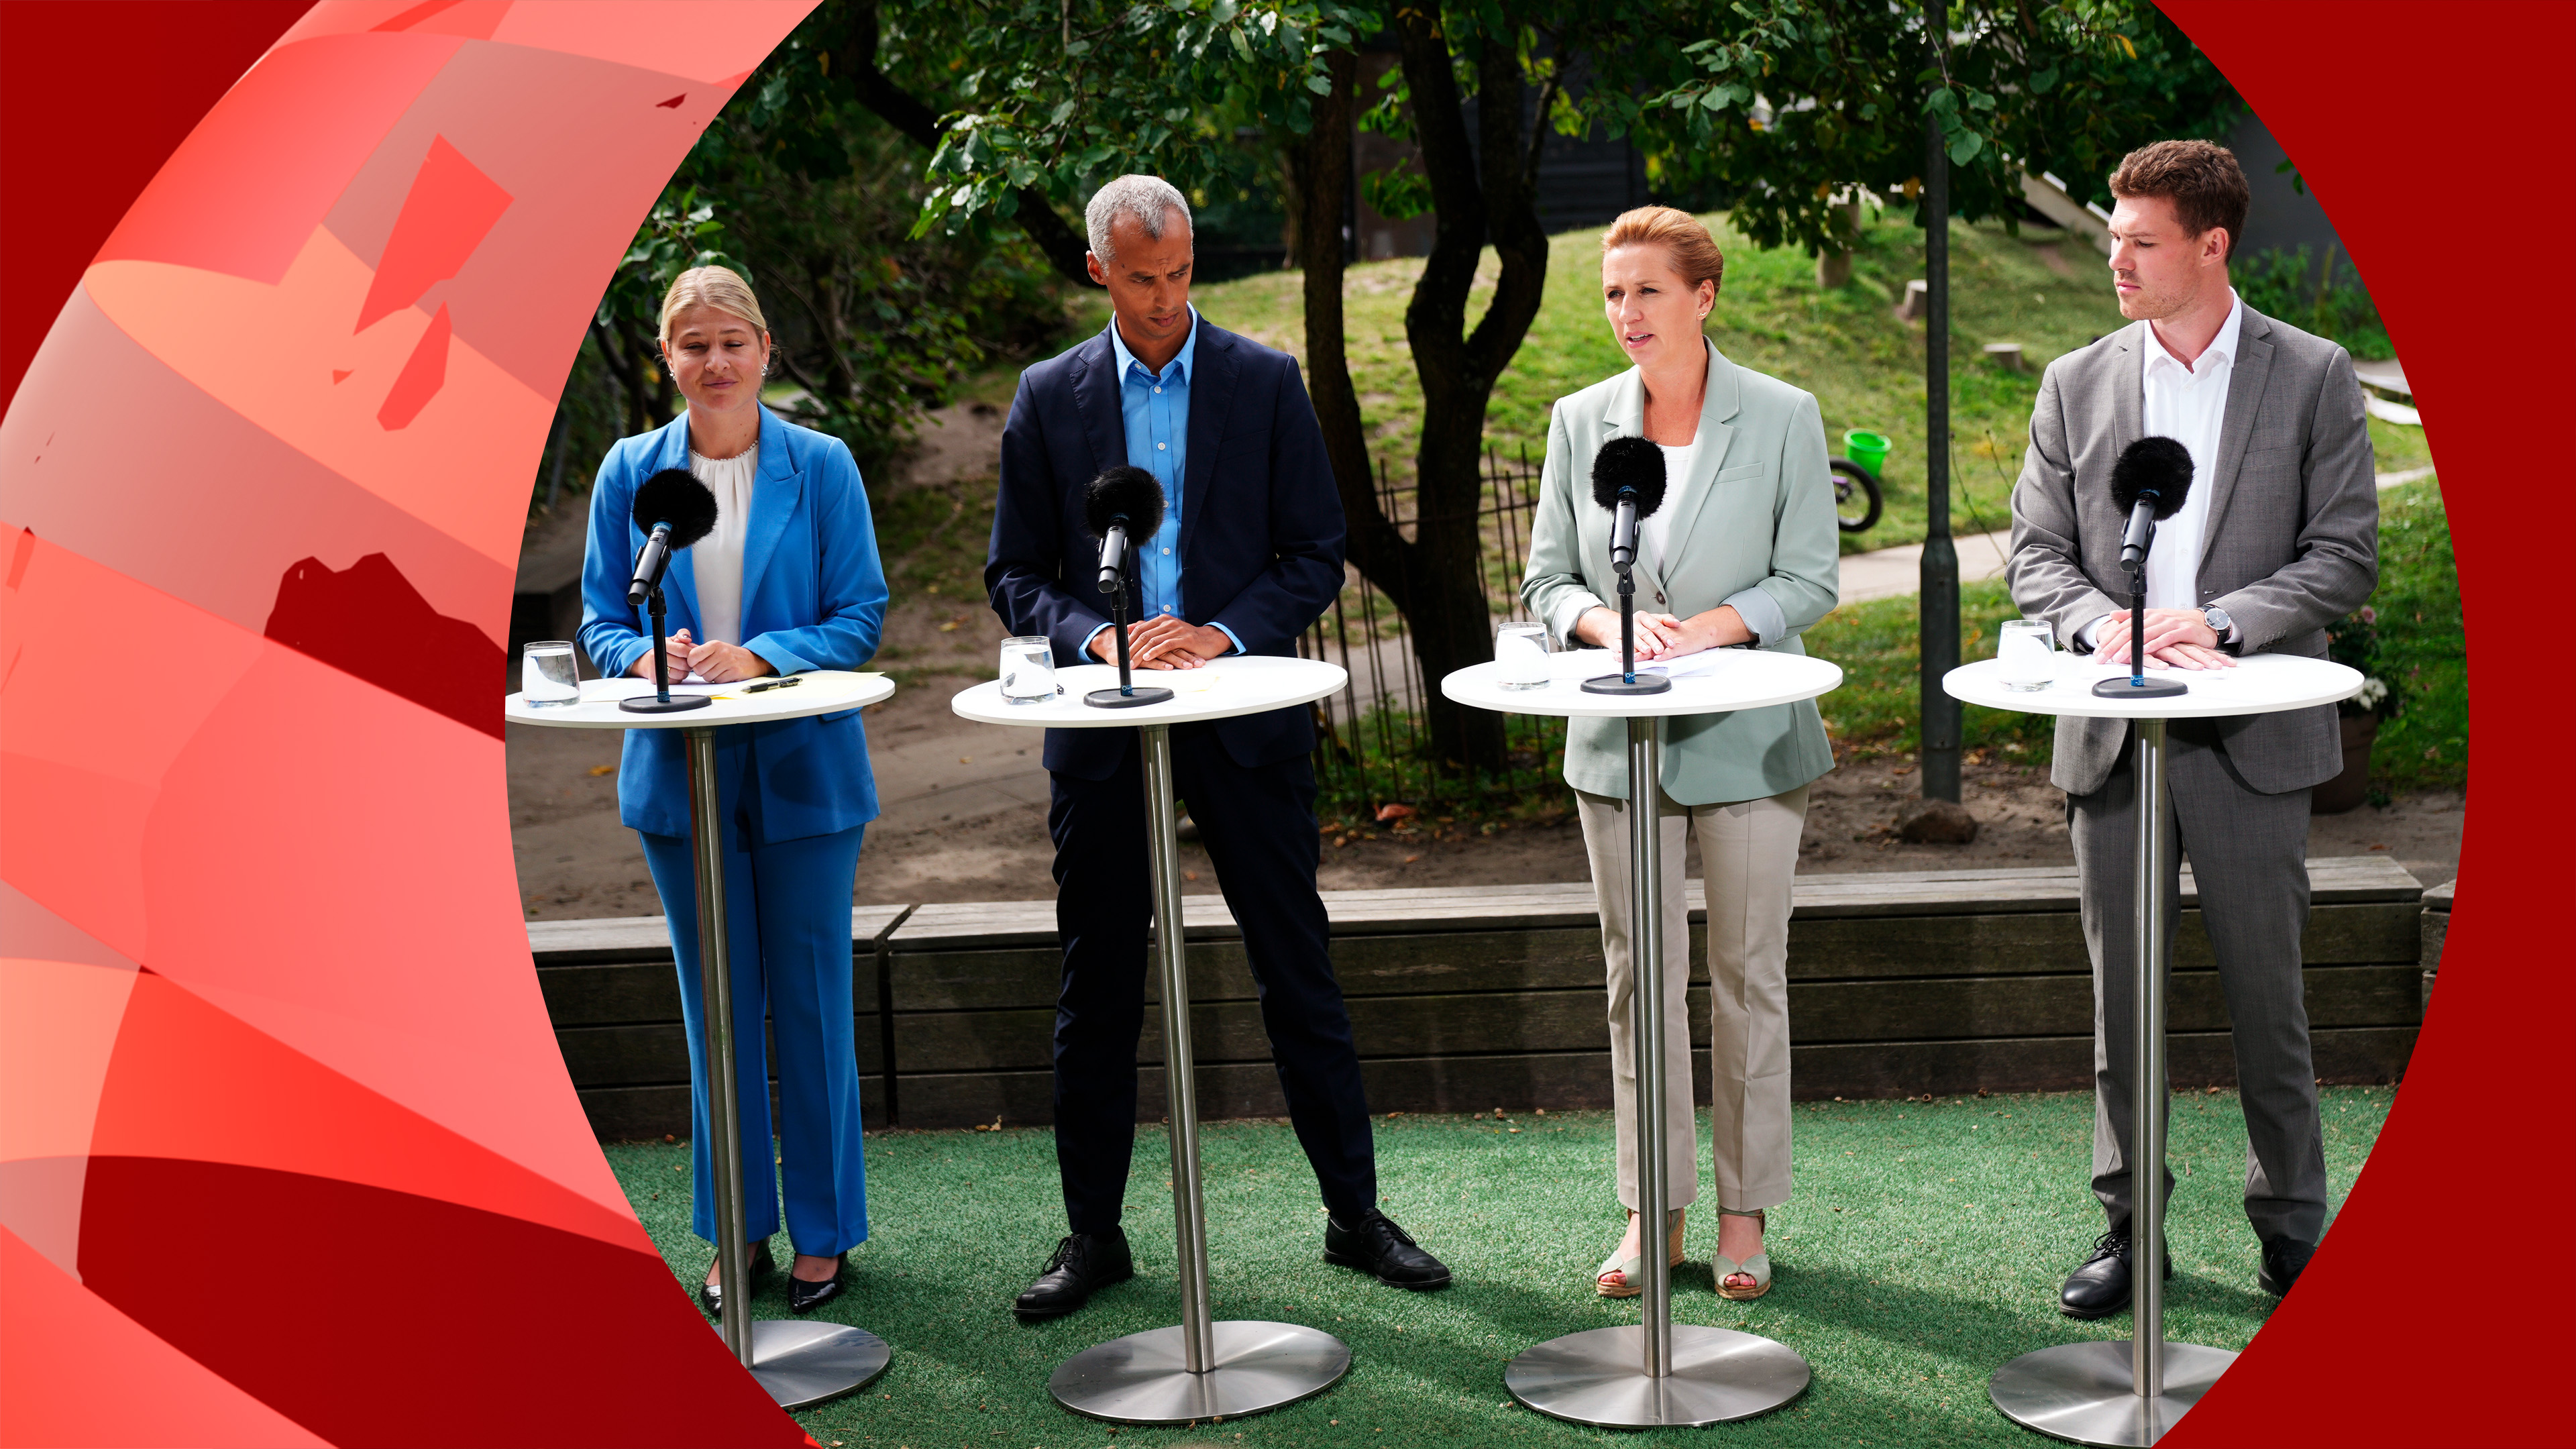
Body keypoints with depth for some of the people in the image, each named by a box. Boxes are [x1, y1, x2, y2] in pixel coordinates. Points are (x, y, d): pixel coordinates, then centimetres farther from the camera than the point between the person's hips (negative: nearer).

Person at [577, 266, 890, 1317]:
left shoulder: (821, 466, -1)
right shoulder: (631, 472, 5)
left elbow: (861, 617, -3)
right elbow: (600, 618, 7)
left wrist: (758, 657, -19)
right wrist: (648, 658, -16)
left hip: (805, 769, -2)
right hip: (681, 774, 2)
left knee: (811, 1003, 4)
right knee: (718, 1008, 9)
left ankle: (823, 1231, 17)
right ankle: (737, 1230, 21)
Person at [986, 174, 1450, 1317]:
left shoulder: (1266, 384, 2)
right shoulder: (1049, 398, 5)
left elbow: (1318, 558, 1)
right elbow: (1014, 575, 6)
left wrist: (1221, 634, -14)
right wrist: (1095, 636, -13)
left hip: (1244, 720, -1)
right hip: (1103, 724, 1)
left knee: (1299, 974, 5)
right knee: (1096, 988, 8)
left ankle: (1354, 1214, 17)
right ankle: (1094, 1234, 20)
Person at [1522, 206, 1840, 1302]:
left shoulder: (1783, 418, -3)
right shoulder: (1580, 422, 5)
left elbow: (1811, 578, -4)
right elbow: (1545, 579, 7)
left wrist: (1705, 629, -19)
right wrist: (1606, 623, -15)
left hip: (1748, 736, -2)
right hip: (1619, 738, 2)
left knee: (1749, 973, 5)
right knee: (1638, 974, 7)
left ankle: (1746, 1209, 16)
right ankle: (1653, 1209, 17)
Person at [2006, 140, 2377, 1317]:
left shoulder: (2313, 377, 1)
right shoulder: (2076, 384, 8)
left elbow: (2345, 557, -3)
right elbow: (2035, 554, 5)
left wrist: (2218, 622, -17)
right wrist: (2105, 624, -15)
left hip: (2251, 737, -2)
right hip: (2113, 734, 2)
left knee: (2265, 992, 4)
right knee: (2119, 994, 8)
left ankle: (2290, 1222, 21)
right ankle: (2127, 1223, 20)